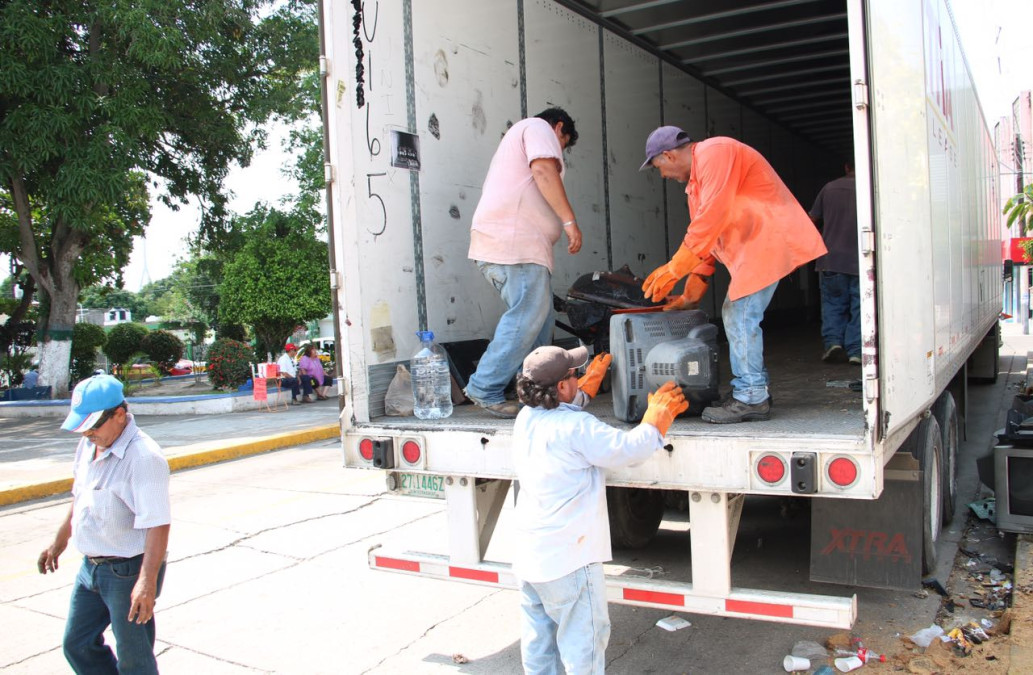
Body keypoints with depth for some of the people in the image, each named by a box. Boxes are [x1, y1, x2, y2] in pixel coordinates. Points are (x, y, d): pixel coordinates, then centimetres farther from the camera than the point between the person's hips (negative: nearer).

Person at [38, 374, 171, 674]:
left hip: (129, 571, -8)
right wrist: (59, 543, 28)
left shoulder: (143, 456, -24)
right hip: (91, 567, 9)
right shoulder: (88, 445, 3)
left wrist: (148, 582, -34)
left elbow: (157, 524, -29)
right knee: (76, 645, 18)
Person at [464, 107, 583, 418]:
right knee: (528, 316, -14)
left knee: (539, 316, 11)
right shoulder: (539, 127, 7)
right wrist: (570, 220, -17)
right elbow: (544, 171, -12)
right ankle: (485, 389, -14)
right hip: (516, 240, -11)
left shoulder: (518, 133, 37)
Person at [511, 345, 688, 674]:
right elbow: (633, 447, -18)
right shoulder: (576, 427, -22)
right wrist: (659, 413, -1)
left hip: (528, 557, 8)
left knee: (538, 644, 19)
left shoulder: (525, 419, 2)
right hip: (567, 560, -8)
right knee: (583, 645, 5)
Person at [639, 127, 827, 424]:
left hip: (769, 239, -11)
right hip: (751, 244, 11)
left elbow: (712, 218, -22)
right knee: (735, 315, 11)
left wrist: (674, 269, -19)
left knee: (741, 317, -12)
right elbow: (704, 233, 20)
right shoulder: (696, 179, 19)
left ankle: (751, 398, -7)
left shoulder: (714, 153, -13)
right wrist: (691, 294, 16)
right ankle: (754, 390, 17)